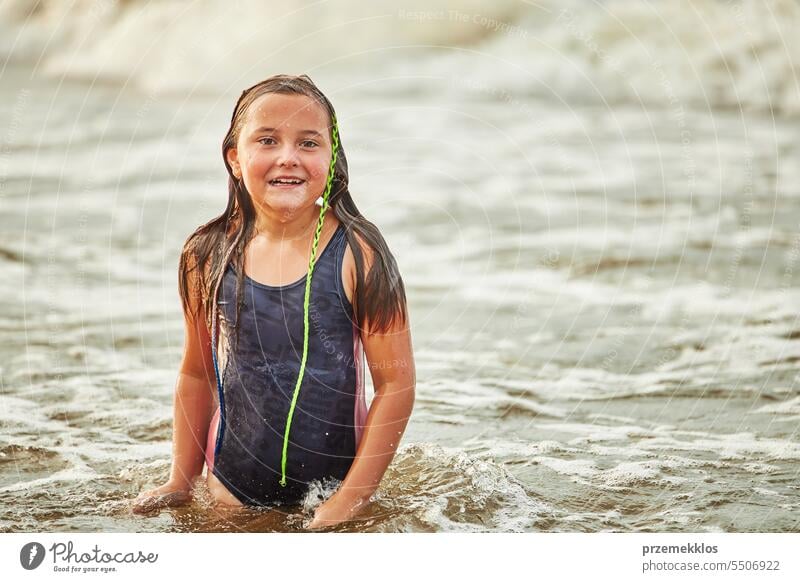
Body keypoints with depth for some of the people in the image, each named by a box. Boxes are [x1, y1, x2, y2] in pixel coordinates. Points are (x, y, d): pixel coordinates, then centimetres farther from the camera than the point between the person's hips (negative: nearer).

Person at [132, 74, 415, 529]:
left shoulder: (357, 254, -13)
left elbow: (396, 383, -11)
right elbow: (197, 374, 10)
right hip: (233, 486, 3)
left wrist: (351, 500, -14)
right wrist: (181, 482, 12)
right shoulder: (208, 256, -3)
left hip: (333, 483, -2)